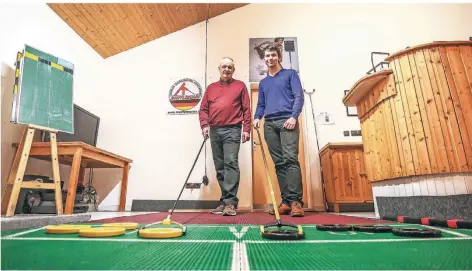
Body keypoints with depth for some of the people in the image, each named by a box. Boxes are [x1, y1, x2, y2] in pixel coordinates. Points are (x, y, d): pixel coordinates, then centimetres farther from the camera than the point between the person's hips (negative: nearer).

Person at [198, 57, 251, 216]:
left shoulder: (240, 86, 11)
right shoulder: (211, 88, 20)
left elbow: (246, 109, 5)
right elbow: (203, 109, 14)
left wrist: (246, 129, -4)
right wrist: (204, 125, -2)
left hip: (232, 130, -4)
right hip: (214, 131, 4)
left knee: (231, 163, -14)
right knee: (219, 167, 5)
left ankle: (230, 202, -13)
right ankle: (225, 201, 13)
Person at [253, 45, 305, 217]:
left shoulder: (290, 74, 12)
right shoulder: (263, 83, 26)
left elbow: (299, 96, 1)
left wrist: (293, 116, -13)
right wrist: (257, 117, 2)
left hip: (287, 121, -4)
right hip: (269, 124, 5)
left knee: (290, 159, -17)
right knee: (279, 163, 0)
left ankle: (296, 201, -16)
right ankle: (286, 201, 2)